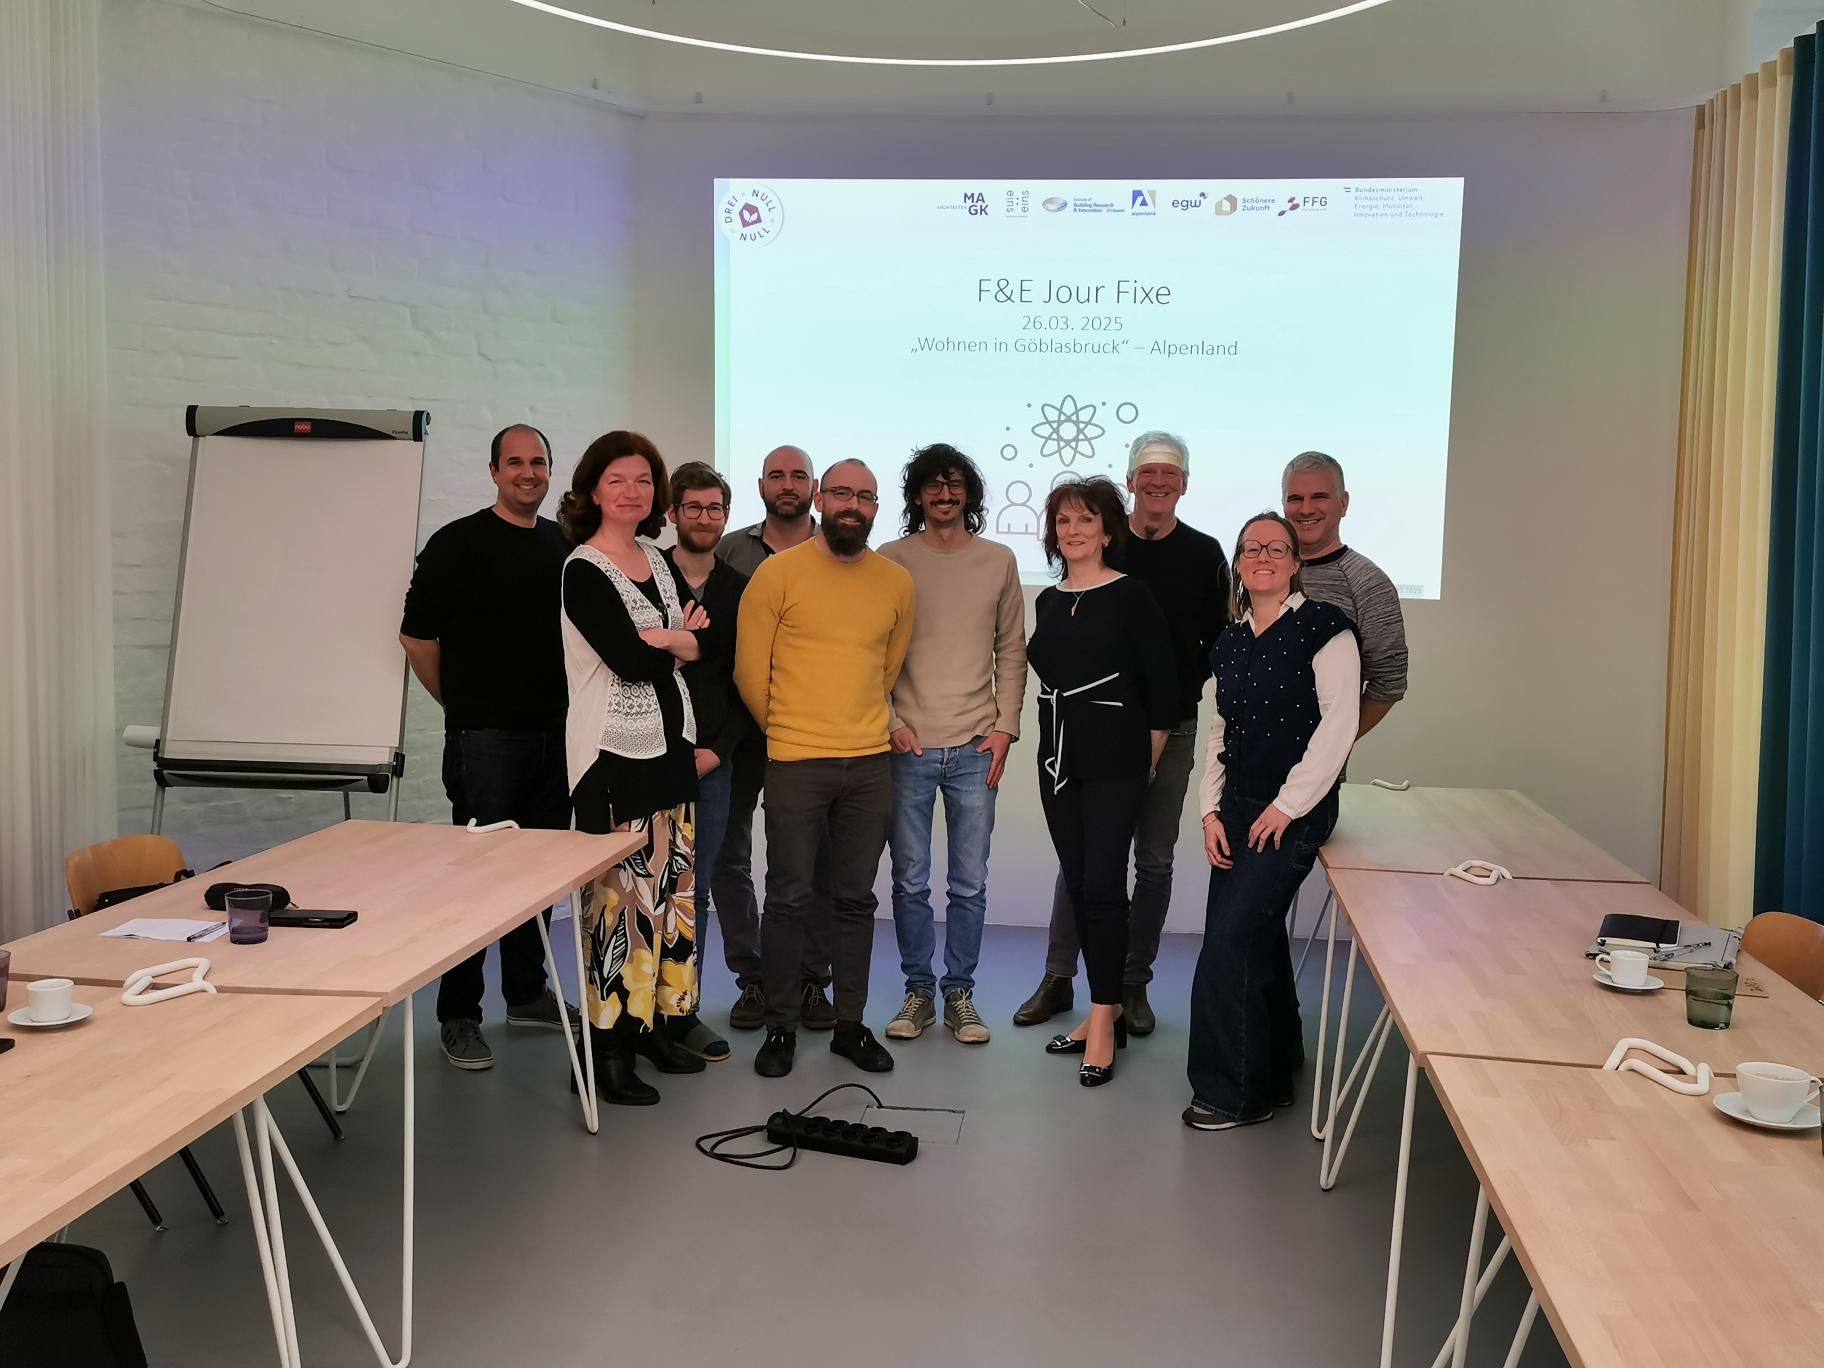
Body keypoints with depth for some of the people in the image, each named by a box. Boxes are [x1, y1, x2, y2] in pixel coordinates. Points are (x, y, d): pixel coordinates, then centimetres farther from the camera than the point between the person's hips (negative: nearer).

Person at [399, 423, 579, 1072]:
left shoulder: (564, 543, 11)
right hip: (485, 735, -5)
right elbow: (418, 635, -4)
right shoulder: (458, 543, -6)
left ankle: (527, 993, 25)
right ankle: (459, 1015, 6)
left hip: (554, 731, 6)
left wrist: (566, 707, 12)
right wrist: (463, 703, 4)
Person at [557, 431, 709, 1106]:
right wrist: (679, 639, -1)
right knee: (617, 895, -7)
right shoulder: (583, 571, -9)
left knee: (669, 886, 10)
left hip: (669, 744, 8)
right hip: (614, 751, -7)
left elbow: (703, 641, 9)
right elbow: (629, 661, -18)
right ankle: (609, 1045, 1)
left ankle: (653, 1021, 22)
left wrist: (657, 639, -10)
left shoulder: (658, 563, 14)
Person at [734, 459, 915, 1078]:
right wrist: (788, 729, 8)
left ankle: (851, 1025, 22)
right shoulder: (778, 572, -5)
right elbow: (750, 670, -1)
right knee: (789, 898, 2)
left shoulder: (896, 582, 6)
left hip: (870, 764, 4)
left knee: (856, 899, 11)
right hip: (795, 764, -3)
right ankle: (780, 1027, 16)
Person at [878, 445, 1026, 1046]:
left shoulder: (999, 561, 7)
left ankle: (960, 994, 18)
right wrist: (890, 721, -6)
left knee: (970, 884, 5)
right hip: (907, 748, -1)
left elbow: (1011, 651, 9)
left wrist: (1004, 727, 1)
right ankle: (919, 991, 19)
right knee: (910, 881, 6)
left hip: (975, 749, 1)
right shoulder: (891, 561, 2)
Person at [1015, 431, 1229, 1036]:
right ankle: (1057, 979, 16)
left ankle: (1134, 984, 20)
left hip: (1170, 730, 0)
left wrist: (1177, 692, -9)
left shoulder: (1204, 554, 2)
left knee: (1155, 860, 7)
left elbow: (1217, 643, 4)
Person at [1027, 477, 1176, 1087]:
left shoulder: (1131, 597, -7)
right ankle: (1106, 1008, 19)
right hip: (1058, 760, 6)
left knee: (1102, 887, -8)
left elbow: (1162, 683, -7)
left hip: (1114, 766, -6)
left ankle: (1103, 1021, 0)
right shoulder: (1047, 601, 10)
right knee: (1078, 886, 9)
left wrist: (1145, 757, -4)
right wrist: (1060, 745, 13)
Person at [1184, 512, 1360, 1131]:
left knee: (1229, 942, -11)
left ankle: (1234, 1091, 3)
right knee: (1256, 937, 11)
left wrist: (1287, 806, -14)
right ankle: (1275, 1067, 30)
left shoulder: (1322, 627, -8)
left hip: (1296, 813, -6)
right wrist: (1211, 809, 5)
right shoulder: (1231, 642, 12)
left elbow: (1338, 724, -14)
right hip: (1236, 810, 6)